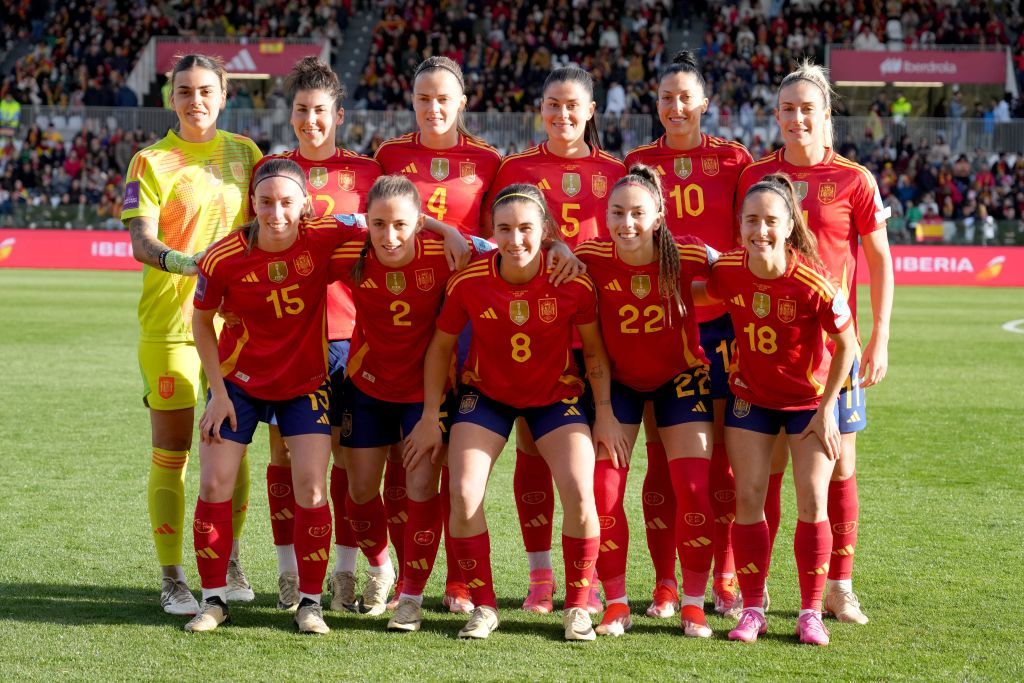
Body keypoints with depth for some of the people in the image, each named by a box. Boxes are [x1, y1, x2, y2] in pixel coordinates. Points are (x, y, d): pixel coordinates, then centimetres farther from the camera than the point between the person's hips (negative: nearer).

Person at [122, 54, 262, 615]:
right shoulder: (151, 161, -2)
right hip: (170, 319, -3)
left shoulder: (243, 153, 9)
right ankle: (172, 580, 6)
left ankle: (228, 560, 26)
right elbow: (141, 242, -13)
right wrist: (185, 261, -31)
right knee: (170, 452, -1)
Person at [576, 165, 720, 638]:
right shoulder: (592, 258, -22)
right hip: (617, 380, 1)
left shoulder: (687, 256, -24)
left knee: (695, 489, -8)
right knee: (603, 489, -8)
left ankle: (693, 605, 8)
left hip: (681, 377, -1)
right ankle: (616, 604, 8)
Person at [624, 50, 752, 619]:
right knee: (661, 458, 1)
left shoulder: (733, 159, 4)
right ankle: (665, 583, 7)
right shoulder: (637, 163, 8)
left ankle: (726, 579, 12)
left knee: (721, 457, 2)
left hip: (719, 320, -1)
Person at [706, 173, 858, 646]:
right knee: (748, 496, -2)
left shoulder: (812, 283, -28)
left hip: (810, 399, -3)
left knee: (812, 501, -5)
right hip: (751, 396, 3)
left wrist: (826, 410, -13)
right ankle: (752, 610, 8)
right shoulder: (727, 272, -18)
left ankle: (811, 611, 7)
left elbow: (847, 346, -15)